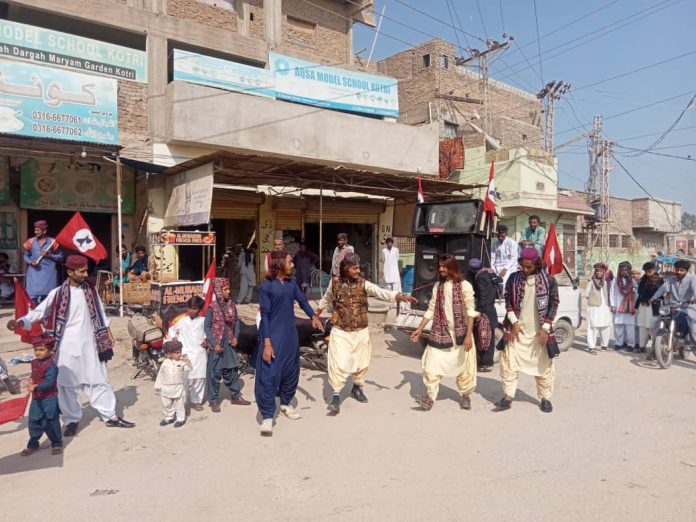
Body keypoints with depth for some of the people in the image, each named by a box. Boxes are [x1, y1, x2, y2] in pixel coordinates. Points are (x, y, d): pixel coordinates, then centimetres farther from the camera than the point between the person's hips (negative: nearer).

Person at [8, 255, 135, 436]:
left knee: (99, 381, 9)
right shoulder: (57, 293, -9)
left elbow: (99, 313, 13)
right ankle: (72, 420, 22)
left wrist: (107, 333, 15)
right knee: (67, 384, 5)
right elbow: (39, 311, -11)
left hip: (89, 345, 3)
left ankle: (110, 416, 18)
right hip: (68, 347, -3)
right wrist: (20, 322, -28)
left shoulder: (91, 290, 3)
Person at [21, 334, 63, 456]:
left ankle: (57, 444, 18)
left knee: (51, 423, 2)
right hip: (36, 399, 7)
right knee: (33, 423, 13)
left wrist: (36, 387, -37)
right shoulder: (34, 362, 5)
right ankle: (32, 445, 29)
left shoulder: (51, 365, -19)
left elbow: (49, 383, -26)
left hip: (49, 399, -7)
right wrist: (31, 381, 5)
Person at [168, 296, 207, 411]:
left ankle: (196, 400, 16)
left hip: (200, 353, 1)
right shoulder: (182, 321, 6)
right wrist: (174, 337, 3)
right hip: (186, 354, -1)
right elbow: (171, 330, 20)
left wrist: (206, 340, -1)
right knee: (186, 378, -7)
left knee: (199, 378, 4)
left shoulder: (203, 321, 4)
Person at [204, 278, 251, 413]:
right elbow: (207, 327, -11)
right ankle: (213, 400, 16)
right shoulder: (212, 308, -13)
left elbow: (236, 321, 12)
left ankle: (236, 396, 27)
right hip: (216, 345, -5)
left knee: (232, 370, 14)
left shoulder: (231, 305, 2)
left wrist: (236, 336, 0)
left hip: (229, 344, 5)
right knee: (214, 373, 4)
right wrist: (214, 344, -15)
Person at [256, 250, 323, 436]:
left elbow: (302, 301, 10)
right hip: (273, 336, -7)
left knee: (291, 370, 17)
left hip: (290, 335, 7)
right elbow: (265, 315, -13)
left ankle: (285, 404, 38)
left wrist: (313, 316, -9)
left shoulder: (291, 284, 6)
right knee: (269, 374, -4)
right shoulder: (266, 286, -11)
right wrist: (267, 342, -16)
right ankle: (267, 416, 4)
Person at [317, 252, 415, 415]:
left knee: (361, 362, 15)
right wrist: (316, 314, 27)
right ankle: (336, 395, 1)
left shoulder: (364, 284, -9)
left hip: (360, 332, 2)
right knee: (339, 363, -11)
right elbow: (326, 299, 14)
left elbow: (382, 292, -24)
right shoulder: (335, 282, -5)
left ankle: (357, 388, 40)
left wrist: (401, 296, -40)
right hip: (340, 332, -1)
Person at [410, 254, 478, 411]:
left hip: (460, 333, -3)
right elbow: (431, 310, 9)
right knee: (432, 364, -3)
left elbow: (470, 311, -11)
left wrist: (469, 335, -18)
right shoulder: (438, 286, 7)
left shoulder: (464, 285, -7)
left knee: (463, 365, 9)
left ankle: (465, 394, 30)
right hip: (440, 332, 3)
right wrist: (420, 329, 5)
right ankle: (431, 397, 7)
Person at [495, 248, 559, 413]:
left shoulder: (548, 280, -5)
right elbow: (508, 300, 2)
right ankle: (508, 397, 7)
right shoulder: (514, 278, -1)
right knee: (508, 362, -2)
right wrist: (514, 322, -7)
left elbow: (553, 304, -3)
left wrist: (545, 328, -9)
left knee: (543, 364, 7)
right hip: (517, 328, 1)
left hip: (539, 331, -1)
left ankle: (545, 398, 23)